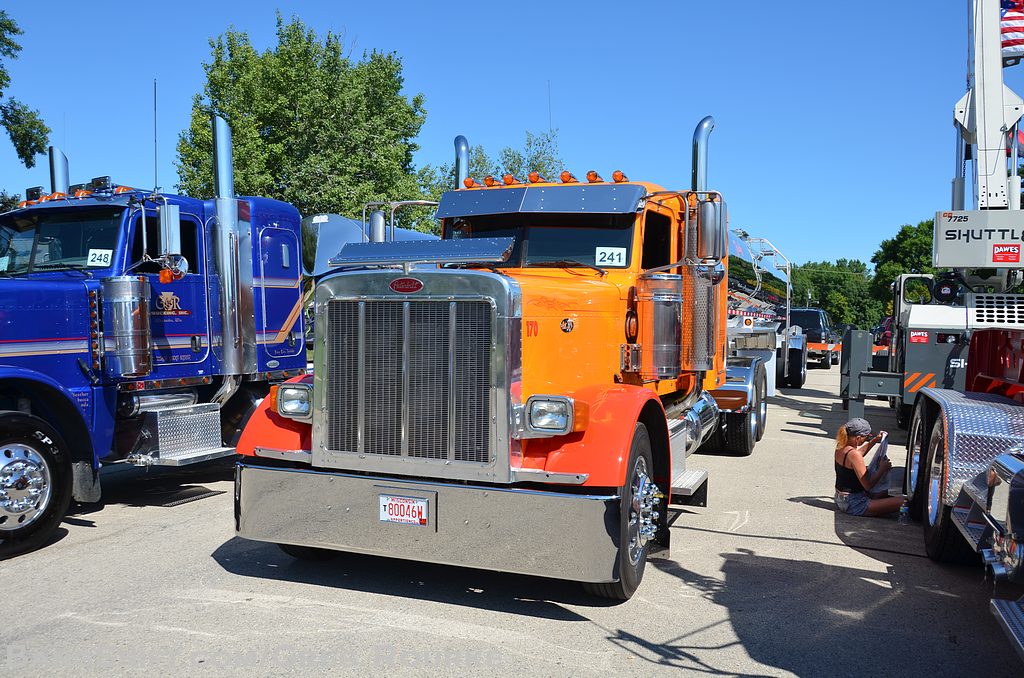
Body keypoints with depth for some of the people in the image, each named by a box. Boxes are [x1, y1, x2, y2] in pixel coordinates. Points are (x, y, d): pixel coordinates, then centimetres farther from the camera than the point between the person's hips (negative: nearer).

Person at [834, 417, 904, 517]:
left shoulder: (841, 447, 1)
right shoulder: (853, 454, -25)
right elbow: (868, 485, -21)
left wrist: (875, 440, 18)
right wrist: (883, 468, -9)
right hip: (853, 505, -10)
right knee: (901, 501, -17)